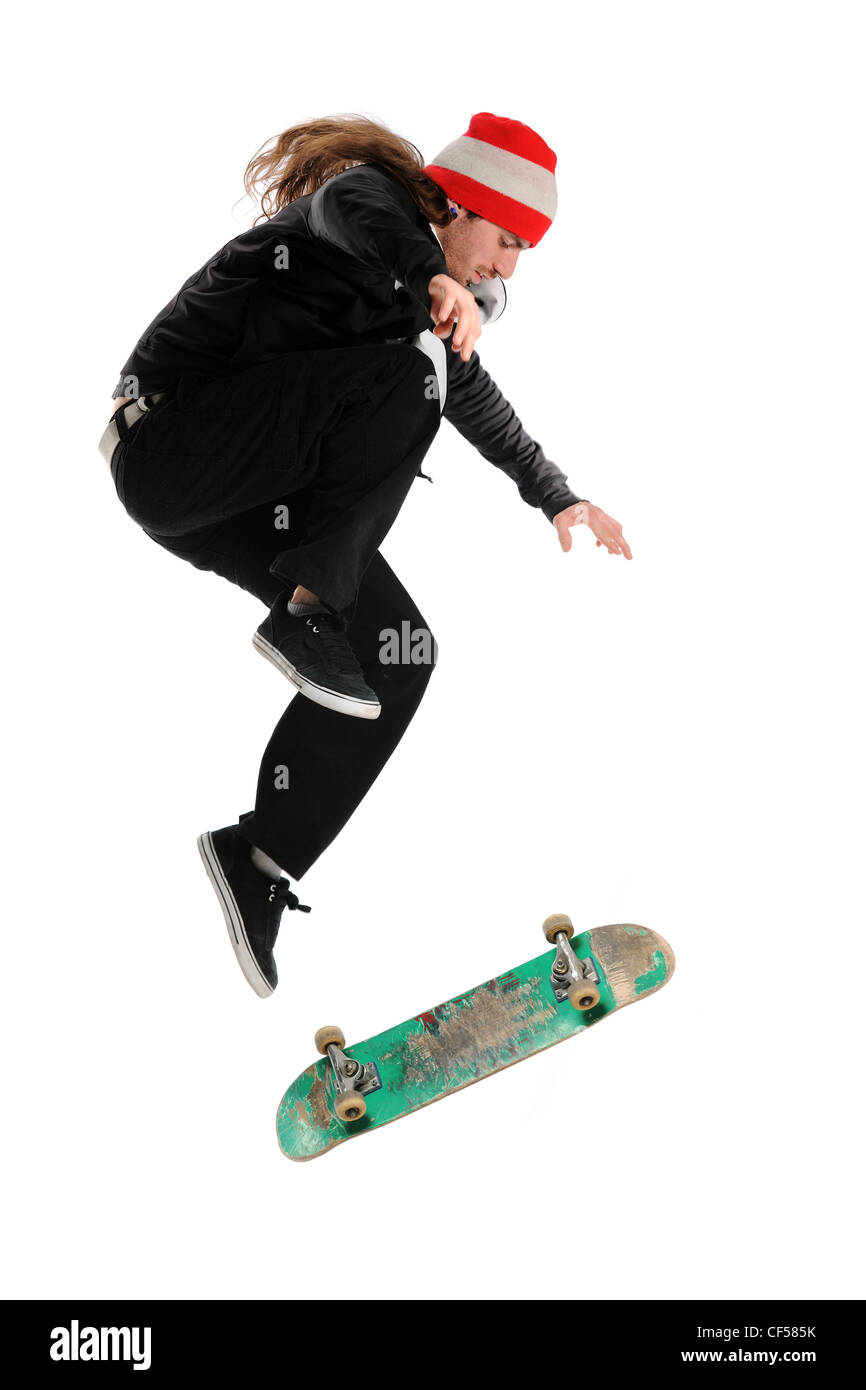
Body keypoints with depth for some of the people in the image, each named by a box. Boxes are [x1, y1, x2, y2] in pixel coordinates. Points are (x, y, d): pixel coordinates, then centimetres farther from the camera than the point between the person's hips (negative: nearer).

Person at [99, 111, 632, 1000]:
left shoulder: (437, 311, 17)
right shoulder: (362, 194, -8)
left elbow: (480, 405, 33)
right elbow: (356, 216, -34)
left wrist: (555, 495, 38)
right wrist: (433, 277, -55)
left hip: (252, 496, 9)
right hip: (174, 439, -9)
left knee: (399, 657, -3)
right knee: (410, 368, -26)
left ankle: (259, 858, 2)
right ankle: (305, 616, -21)